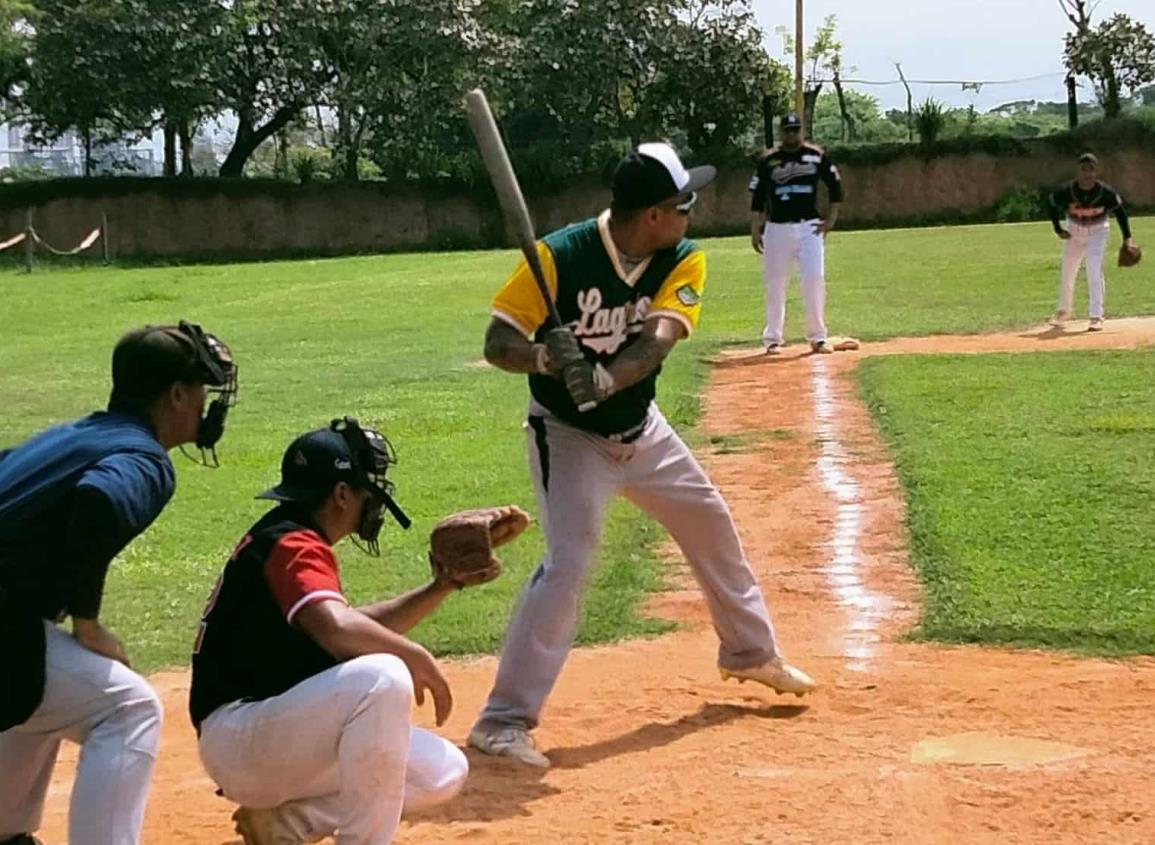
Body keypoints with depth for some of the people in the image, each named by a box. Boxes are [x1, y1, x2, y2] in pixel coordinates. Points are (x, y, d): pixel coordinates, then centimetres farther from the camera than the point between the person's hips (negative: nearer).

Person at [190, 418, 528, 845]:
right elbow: (337, 629, -37)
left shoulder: (282, 540, 15)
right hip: (237, 741, -11)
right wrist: (420, 658, -21)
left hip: (282, 736, 11)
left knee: (443, 772, 9)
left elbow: (359, 626, 24)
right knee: (382, 678, -34)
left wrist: (444, 586, 15)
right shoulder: (293, 546, -16)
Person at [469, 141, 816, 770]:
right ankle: (503, 719, -14)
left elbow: (658, 338, -28)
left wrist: (605, 378, -47)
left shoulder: (684, 262, -12)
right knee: (568, 562, -21)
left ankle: (751, 652, 42)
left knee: (712, 524, 18)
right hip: (570, 436, -6)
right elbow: (496, 346, -21)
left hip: (641, 429, 6)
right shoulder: (558, 257, -24)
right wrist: (546, 356, -43)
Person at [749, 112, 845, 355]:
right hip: (777, 228, 0)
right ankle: (773, 339, 12)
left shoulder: (816, 156, 3)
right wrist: (755, 230, 0)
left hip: (809, 226, 0)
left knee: (814, 278, -8)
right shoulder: (768, 160, 3)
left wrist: (832, 218, 4)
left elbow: (835, 185, 10)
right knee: (775, 284, 3)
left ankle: (817, 337, -1)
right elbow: (757, 197, 5)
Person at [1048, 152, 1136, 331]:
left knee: (1094, 271, -18)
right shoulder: (1066, 191, -22)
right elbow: (1053, 206, -2)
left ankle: (1096, 316, -13)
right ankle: (1064, 310, 36)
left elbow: (1119, 210, -8)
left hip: (1098, 231, -2)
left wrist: (1127, 237, -12)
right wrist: (1058, 229, -10)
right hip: (1074, 231, 2)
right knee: (1067, 273, 12)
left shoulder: (1106, 193, -23)